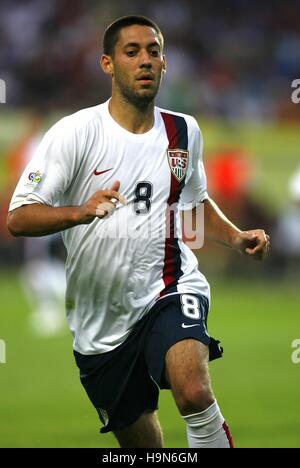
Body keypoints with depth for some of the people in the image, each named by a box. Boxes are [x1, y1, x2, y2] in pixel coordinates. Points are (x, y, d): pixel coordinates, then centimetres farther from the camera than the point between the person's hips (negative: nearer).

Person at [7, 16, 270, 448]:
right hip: (102, 320, 0)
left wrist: (236, 237, 6)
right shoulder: (76, 132, -9)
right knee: (140, 443, 11)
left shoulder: (185, 132, 5)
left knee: (194, 392, -31)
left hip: (170, 288, 0)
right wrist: (80, 212, -32)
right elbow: (18, 218, -14)